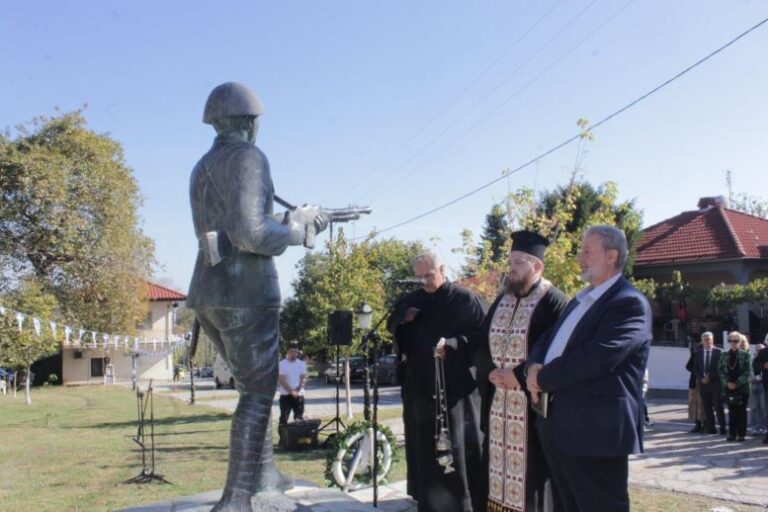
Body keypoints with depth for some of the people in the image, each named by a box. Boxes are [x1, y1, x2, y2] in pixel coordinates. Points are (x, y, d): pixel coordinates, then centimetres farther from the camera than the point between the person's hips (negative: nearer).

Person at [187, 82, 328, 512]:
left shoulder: (203, 168, 17)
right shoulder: (247, 157, -10)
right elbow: (249, 233, -21)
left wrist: (285, 220, 22)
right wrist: (298, 228, -4)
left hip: (210, 294, 9)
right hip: (247, 292, -9)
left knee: (254, 384, 22)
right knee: (259, 392, 0)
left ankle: (263, 470, 32)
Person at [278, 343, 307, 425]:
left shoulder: (301, 364, 5)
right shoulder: (281, 364, -5)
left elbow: (304, 379, 1)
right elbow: (281, 380, -11)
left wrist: (297, 390, -15)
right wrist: (291, 391, -19)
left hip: (299, 394, 3)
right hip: (285, 395, -3)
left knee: (299, 418, 4)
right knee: (283, 418, -2)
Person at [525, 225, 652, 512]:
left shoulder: (630, 303, -13)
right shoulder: (579, 301, 19)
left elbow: (597, 357, -24)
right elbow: (547, 341, 16)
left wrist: (543, 378, -13)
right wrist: (534, 367, -8)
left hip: (597, 429, -9)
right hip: (559, 427, 9)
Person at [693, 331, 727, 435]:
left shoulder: (718, 352, -2)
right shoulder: (698, 353, 10)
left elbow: (720, 368, -7)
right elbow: (695, 369, 8)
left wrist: (710, 377, -13)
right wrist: (701, 378, -7)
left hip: (715, 382, -4)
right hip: (703, 383, 4)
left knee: (718, 406, -3)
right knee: (707, 407, 4)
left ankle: (722, 428, 0)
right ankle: (710, 428, 8)